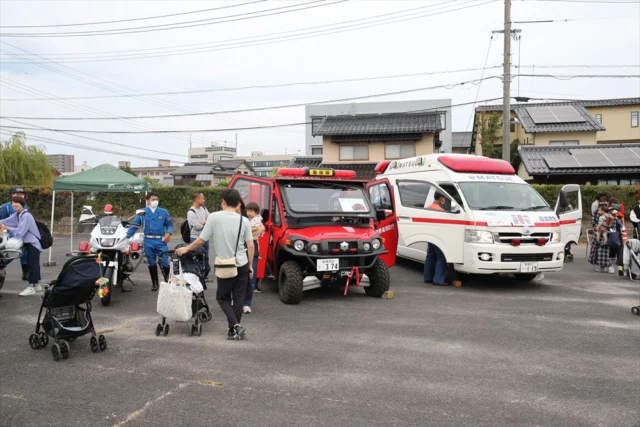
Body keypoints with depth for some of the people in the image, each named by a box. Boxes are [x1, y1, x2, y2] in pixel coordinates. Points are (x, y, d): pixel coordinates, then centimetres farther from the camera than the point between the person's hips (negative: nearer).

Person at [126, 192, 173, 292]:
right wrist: (126, 236, -5)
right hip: (148, 241, 1)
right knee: (152, 264, 11)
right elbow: (134, 226, 4)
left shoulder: (163, 212, 6)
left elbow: (169, 224, 10)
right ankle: (155, 283, 24)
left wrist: (168, 233, -9)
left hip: (161, 241, -1)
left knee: (165, 263, -7)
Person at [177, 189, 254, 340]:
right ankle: (234, 330, 16)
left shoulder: (213, 217, -9)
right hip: (242, 265, 2)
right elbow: (250, 246, -2)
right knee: (238, 299, 11)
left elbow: (201, 240, -4)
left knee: (223, 298, 13)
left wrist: (186, 249, 12)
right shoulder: (244, 220, -3)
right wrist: (250, 265, 9)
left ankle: (235, 326, -4)